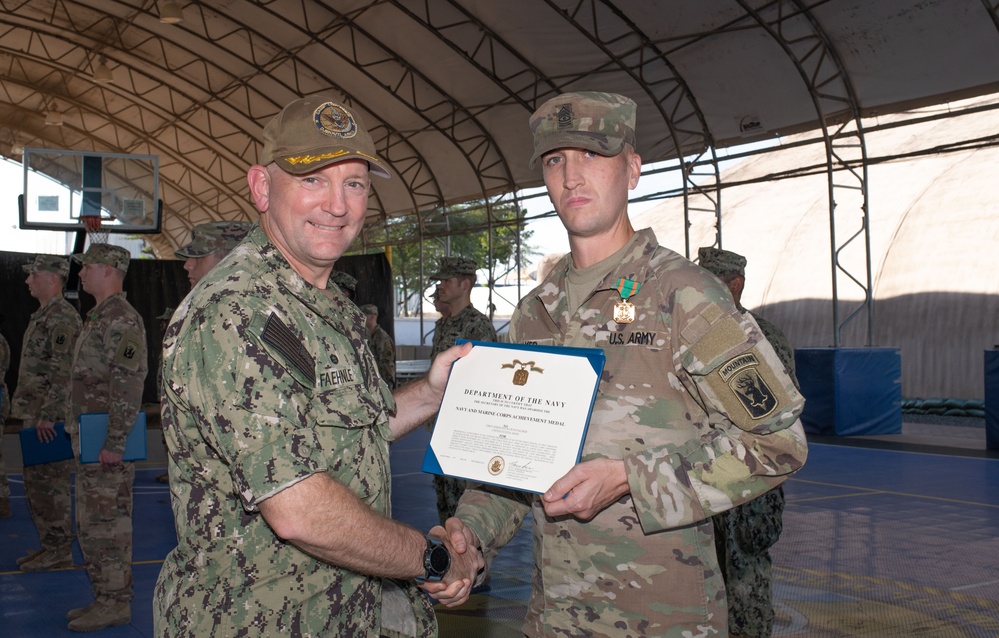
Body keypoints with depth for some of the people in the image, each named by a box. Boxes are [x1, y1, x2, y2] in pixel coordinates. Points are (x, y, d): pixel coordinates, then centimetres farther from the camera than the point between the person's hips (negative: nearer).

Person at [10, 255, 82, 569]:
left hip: (49, 419, -11)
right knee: (36, 483, 15)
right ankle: (49, 544, 23)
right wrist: (33, 414, 20)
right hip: (35, 416, 11)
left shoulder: (63, 318, -15)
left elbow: (64, 374, -22)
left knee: (51, 484, -5)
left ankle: (58, 550, 3)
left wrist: (47, 415, -24)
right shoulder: (42, 315, 18)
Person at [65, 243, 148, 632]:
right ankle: (103, 597, 25)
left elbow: (129, 385, -22)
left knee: (109, 525, -4)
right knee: (90, 526, 16)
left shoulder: (123, 320, -16)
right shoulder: (97, 318, 17)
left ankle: (116, 604, 5)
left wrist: (114, 442, -24)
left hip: (107, 443, -11)